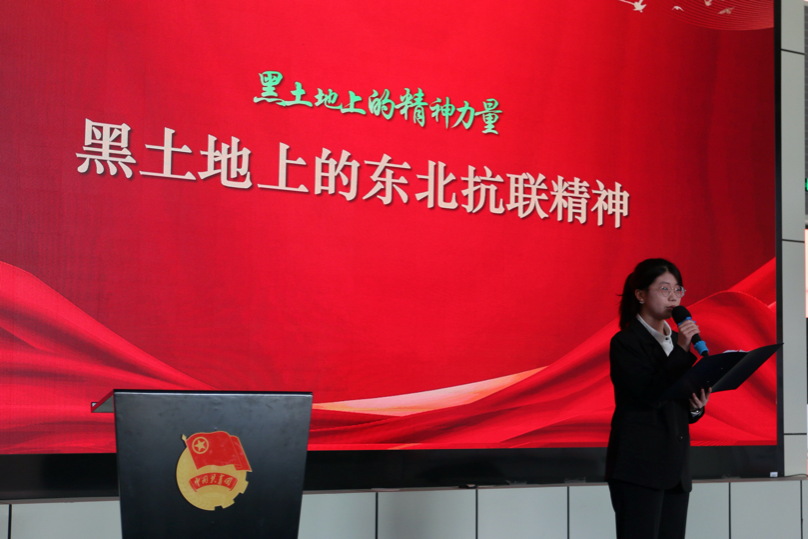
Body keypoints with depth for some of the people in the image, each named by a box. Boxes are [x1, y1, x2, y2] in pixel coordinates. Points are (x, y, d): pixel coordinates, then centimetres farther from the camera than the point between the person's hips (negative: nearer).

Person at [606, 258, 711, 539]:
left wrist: (697, 406, 1)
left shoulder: (676, 340, 16)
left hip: (675, 465, 7)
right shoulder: (625, 342, -6)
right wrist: (681, 350, -18)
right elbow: (651, 395, -17)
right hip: (638, 466, -7)